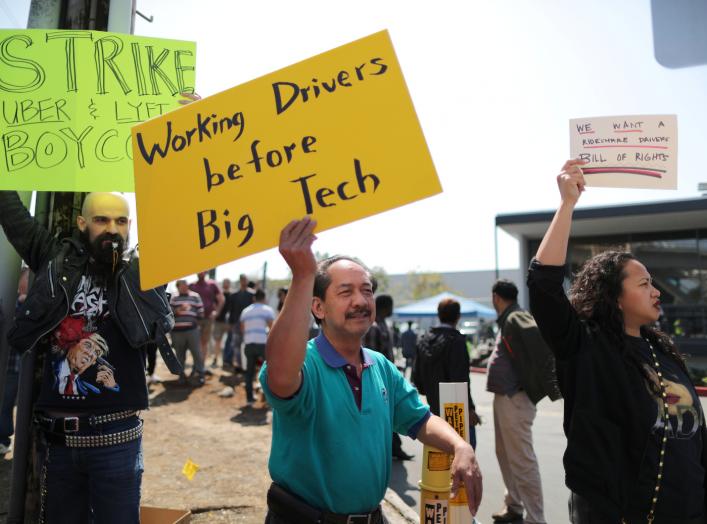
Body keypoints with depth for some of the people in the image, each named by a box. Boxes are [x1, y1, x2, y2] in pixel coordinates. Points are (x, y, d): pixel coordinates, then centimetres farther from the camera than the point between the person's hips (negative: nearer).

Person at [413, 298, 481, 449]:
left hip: (435, 410, 8)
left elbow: (416, 377, 11)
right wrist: (469, 408, -14)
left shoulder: (423, 340, 7)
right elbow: (460, 379, -20)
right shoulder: (456, 340, -15)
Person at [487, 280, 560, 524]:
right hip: (503, 396, 10)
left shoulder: (516, 319, -16)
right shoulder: (507, 320, 15)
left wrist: (549, 386, -23)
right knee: (505, 454, 20)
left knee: (522, 460, -4)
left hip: (515, 399, -10)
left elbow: (543, 343, -28)